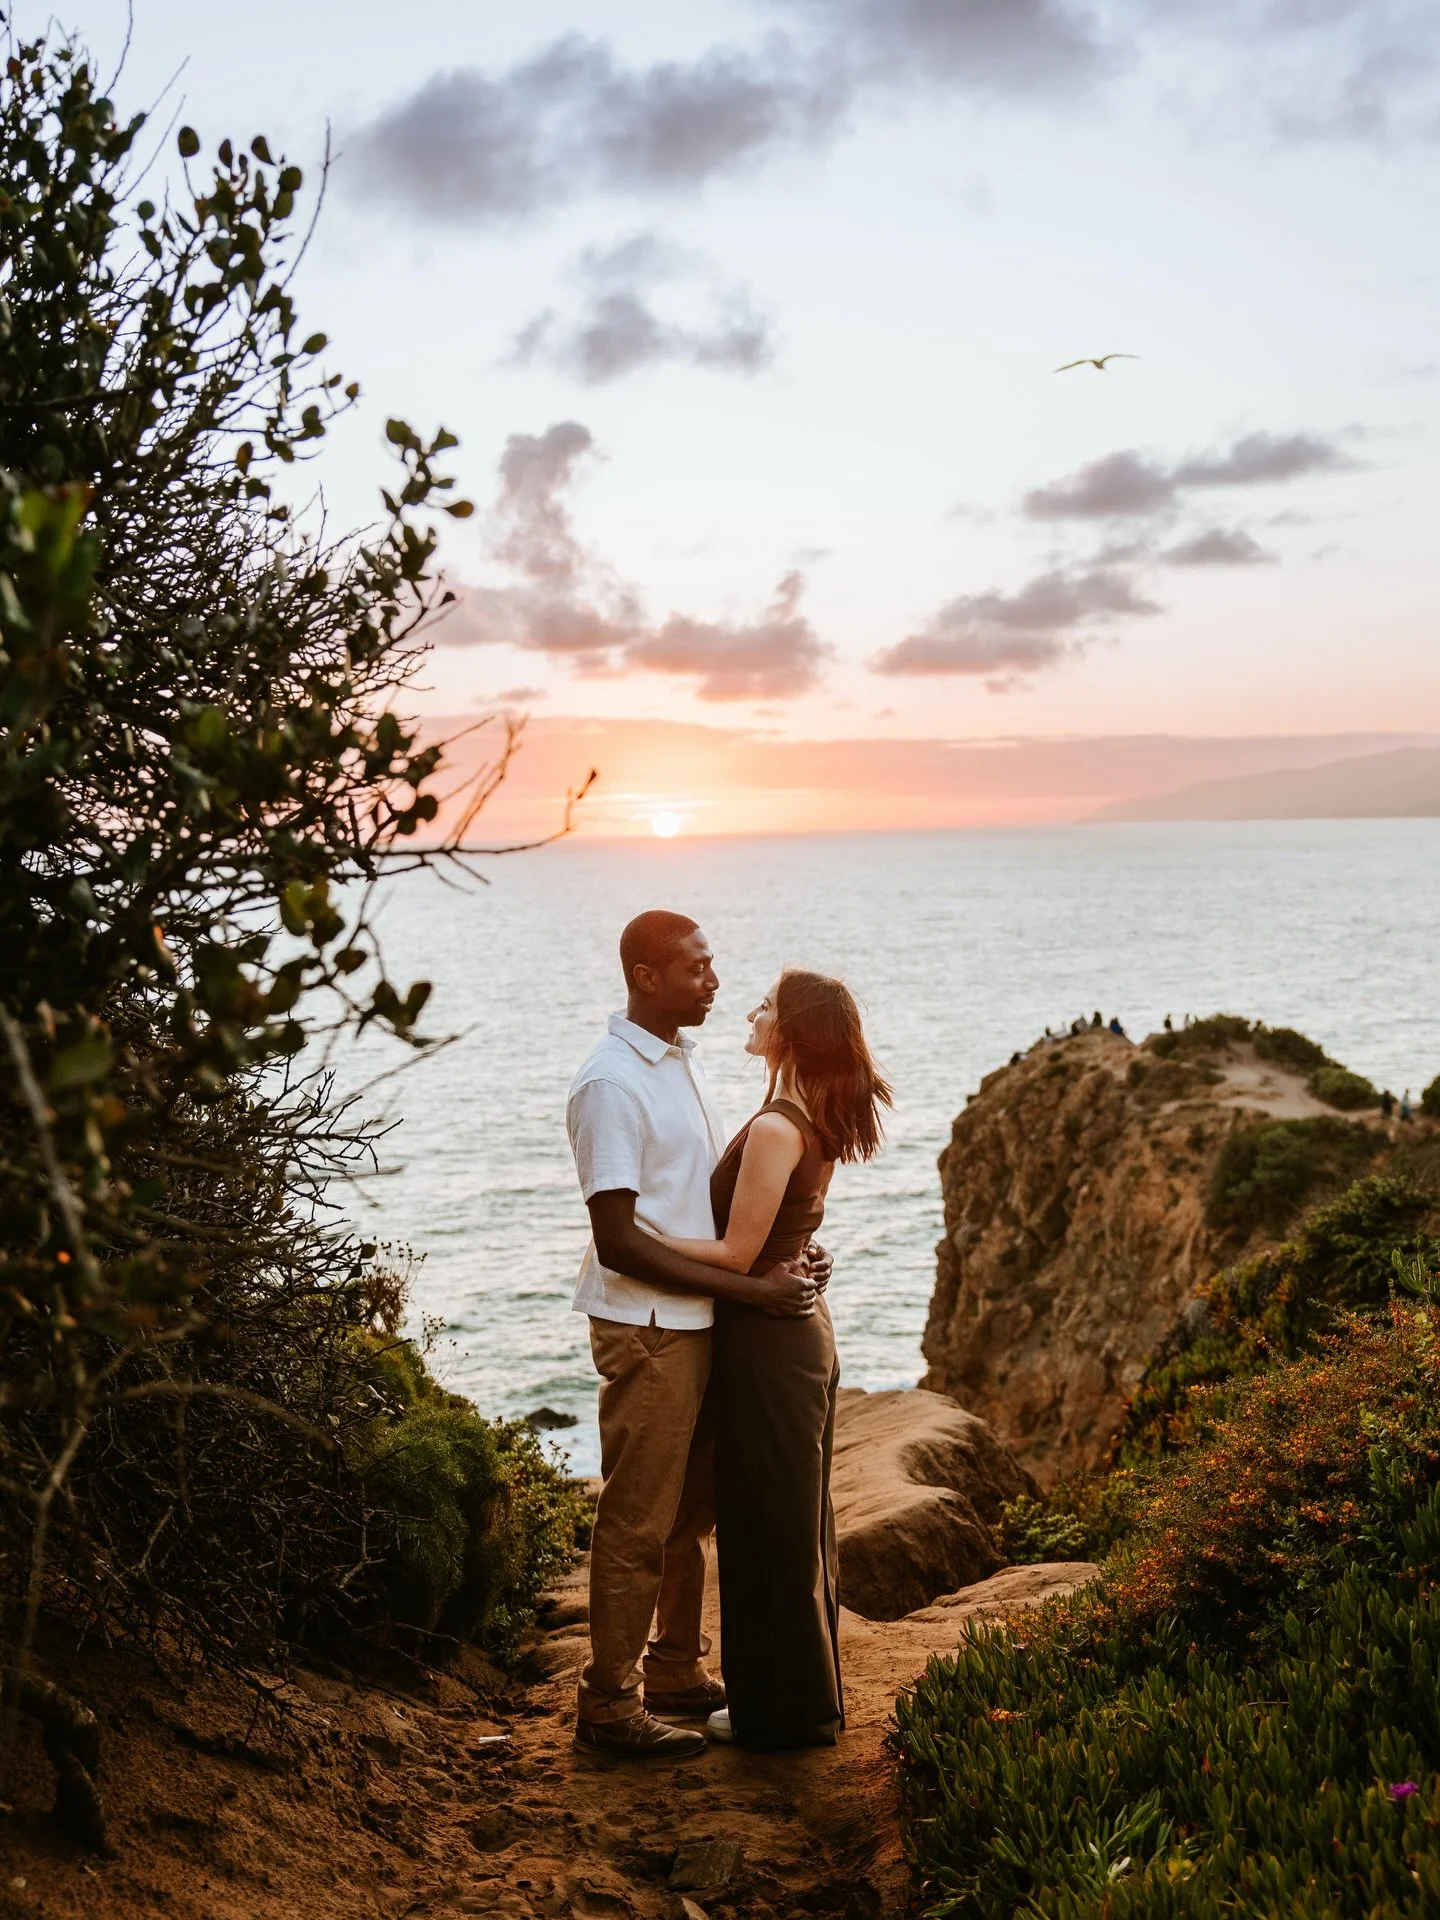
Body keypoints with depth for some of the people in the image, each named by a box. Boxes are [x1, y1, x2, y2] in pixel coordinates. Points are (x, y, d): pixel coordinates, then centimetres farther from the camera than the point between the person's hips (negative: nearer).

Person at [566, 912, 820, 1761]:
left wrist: (783, 1259, 4)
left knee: (691, 1511, 19)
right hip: (647, 1329, -9)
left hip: (701, 1322, 9)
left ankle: (678, 1672, 33)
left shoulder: (683, 1057, 9)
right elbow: (618, 1242, -23)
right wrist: (751, 1288, -21)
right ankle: (610, 1704, 15)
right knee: (638, 1522, 2)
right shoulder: (611, 1083, -19)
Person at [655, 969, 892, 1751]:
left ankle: (781, 1710, 17)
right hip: (802, 1333, 10)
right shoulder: (818, 1123, 7)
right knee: (798, 1525, 18)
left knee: (767, 1526, 4)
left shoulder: (776, 1128, -22)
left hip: (765, 1343, -9)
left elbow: (735, 1254, -21)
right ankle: (806, 1698, 31)